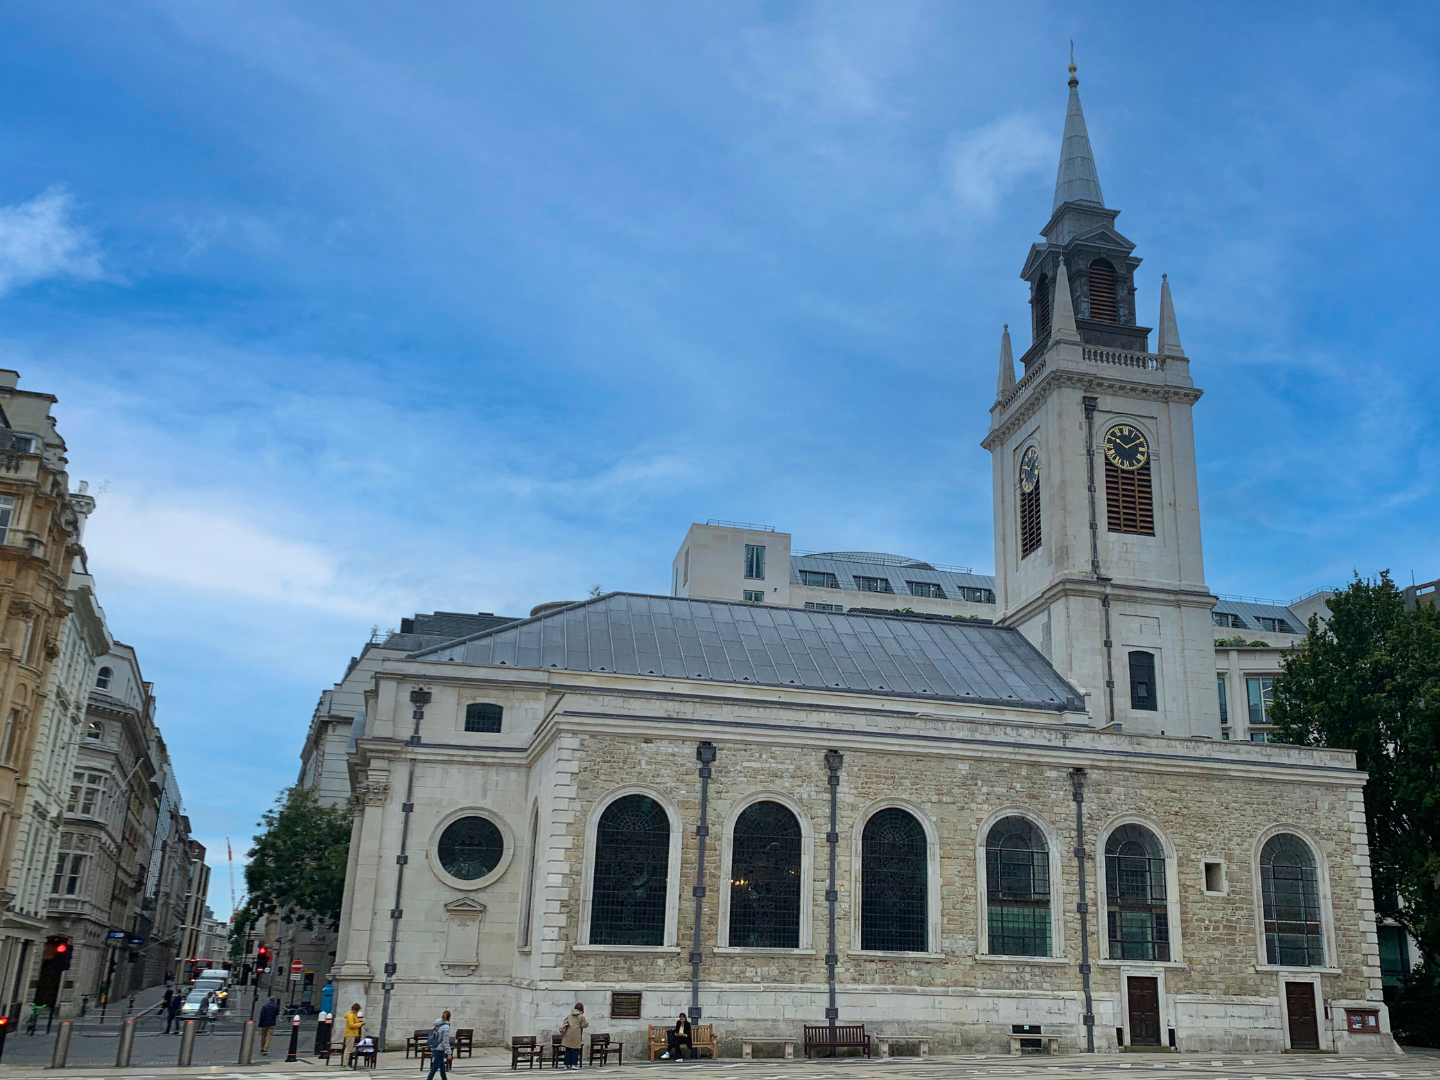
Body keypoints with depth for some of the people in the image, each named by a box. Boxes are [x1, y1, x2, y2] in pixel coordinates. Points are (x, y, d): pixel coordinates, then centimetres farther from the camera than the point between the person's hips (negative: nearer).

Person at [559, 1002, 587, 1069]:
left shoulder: (569, 1016, 10)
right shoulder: (581, 1017, -3)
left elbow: (564, 1024, 11)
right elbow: (584, 1025, -1)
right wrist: (587, 1023, 19)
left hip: (568, 1034, 4)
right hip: (576, 1035, -4)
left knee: (568, 1050, 9)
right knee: (576, 1050, 3)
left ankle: (567, 1064, 9)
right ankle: (573, 1064, -5)